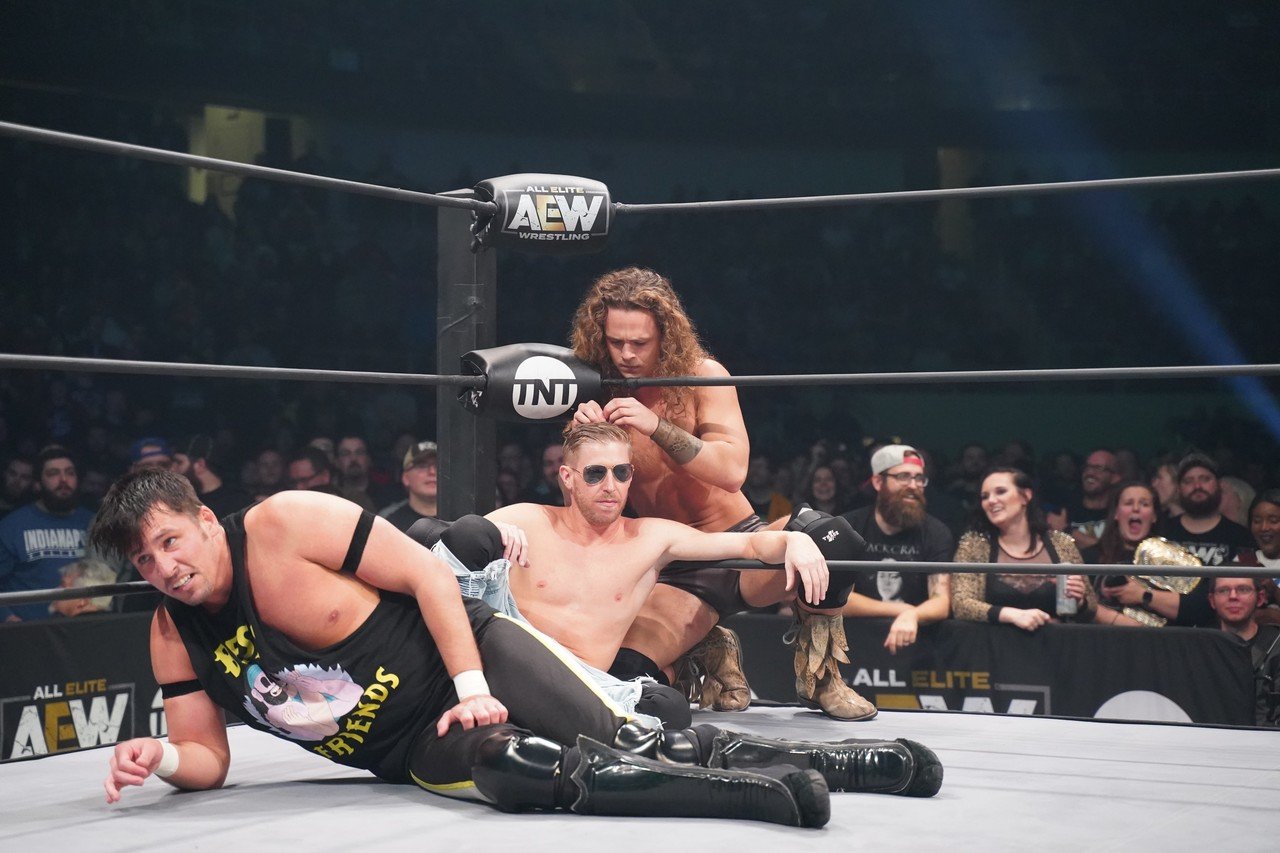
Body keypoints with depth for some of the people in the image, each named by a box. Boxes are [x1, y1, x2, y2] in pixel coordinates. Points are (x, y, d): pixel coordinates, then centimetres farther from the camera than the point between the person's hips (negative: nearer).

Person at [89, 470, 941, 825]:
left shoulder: (288, 522, -16)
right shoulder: (173, 635, 0)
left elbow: (427, 570, -14)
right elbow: (209, 759, 6)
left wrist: (473, 687, -19)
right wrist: (162, 756, -18)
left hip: (471, 656, -3)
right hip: (413, 748, 3)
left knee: (628, 747, -22)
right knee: (518, 775, -25)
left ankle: (828, 754, -7)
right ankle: (771, 788, -20)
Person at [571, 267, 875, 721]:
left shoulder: (702, 376, -8)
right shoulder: (599, 397, -2)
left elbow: (732, 472, -20)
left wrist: (657, 426, -31)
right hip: (674, 575, 2)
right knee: (623, 673, -24)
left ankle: (820, 676, -7)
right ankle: (710, 653, 11)